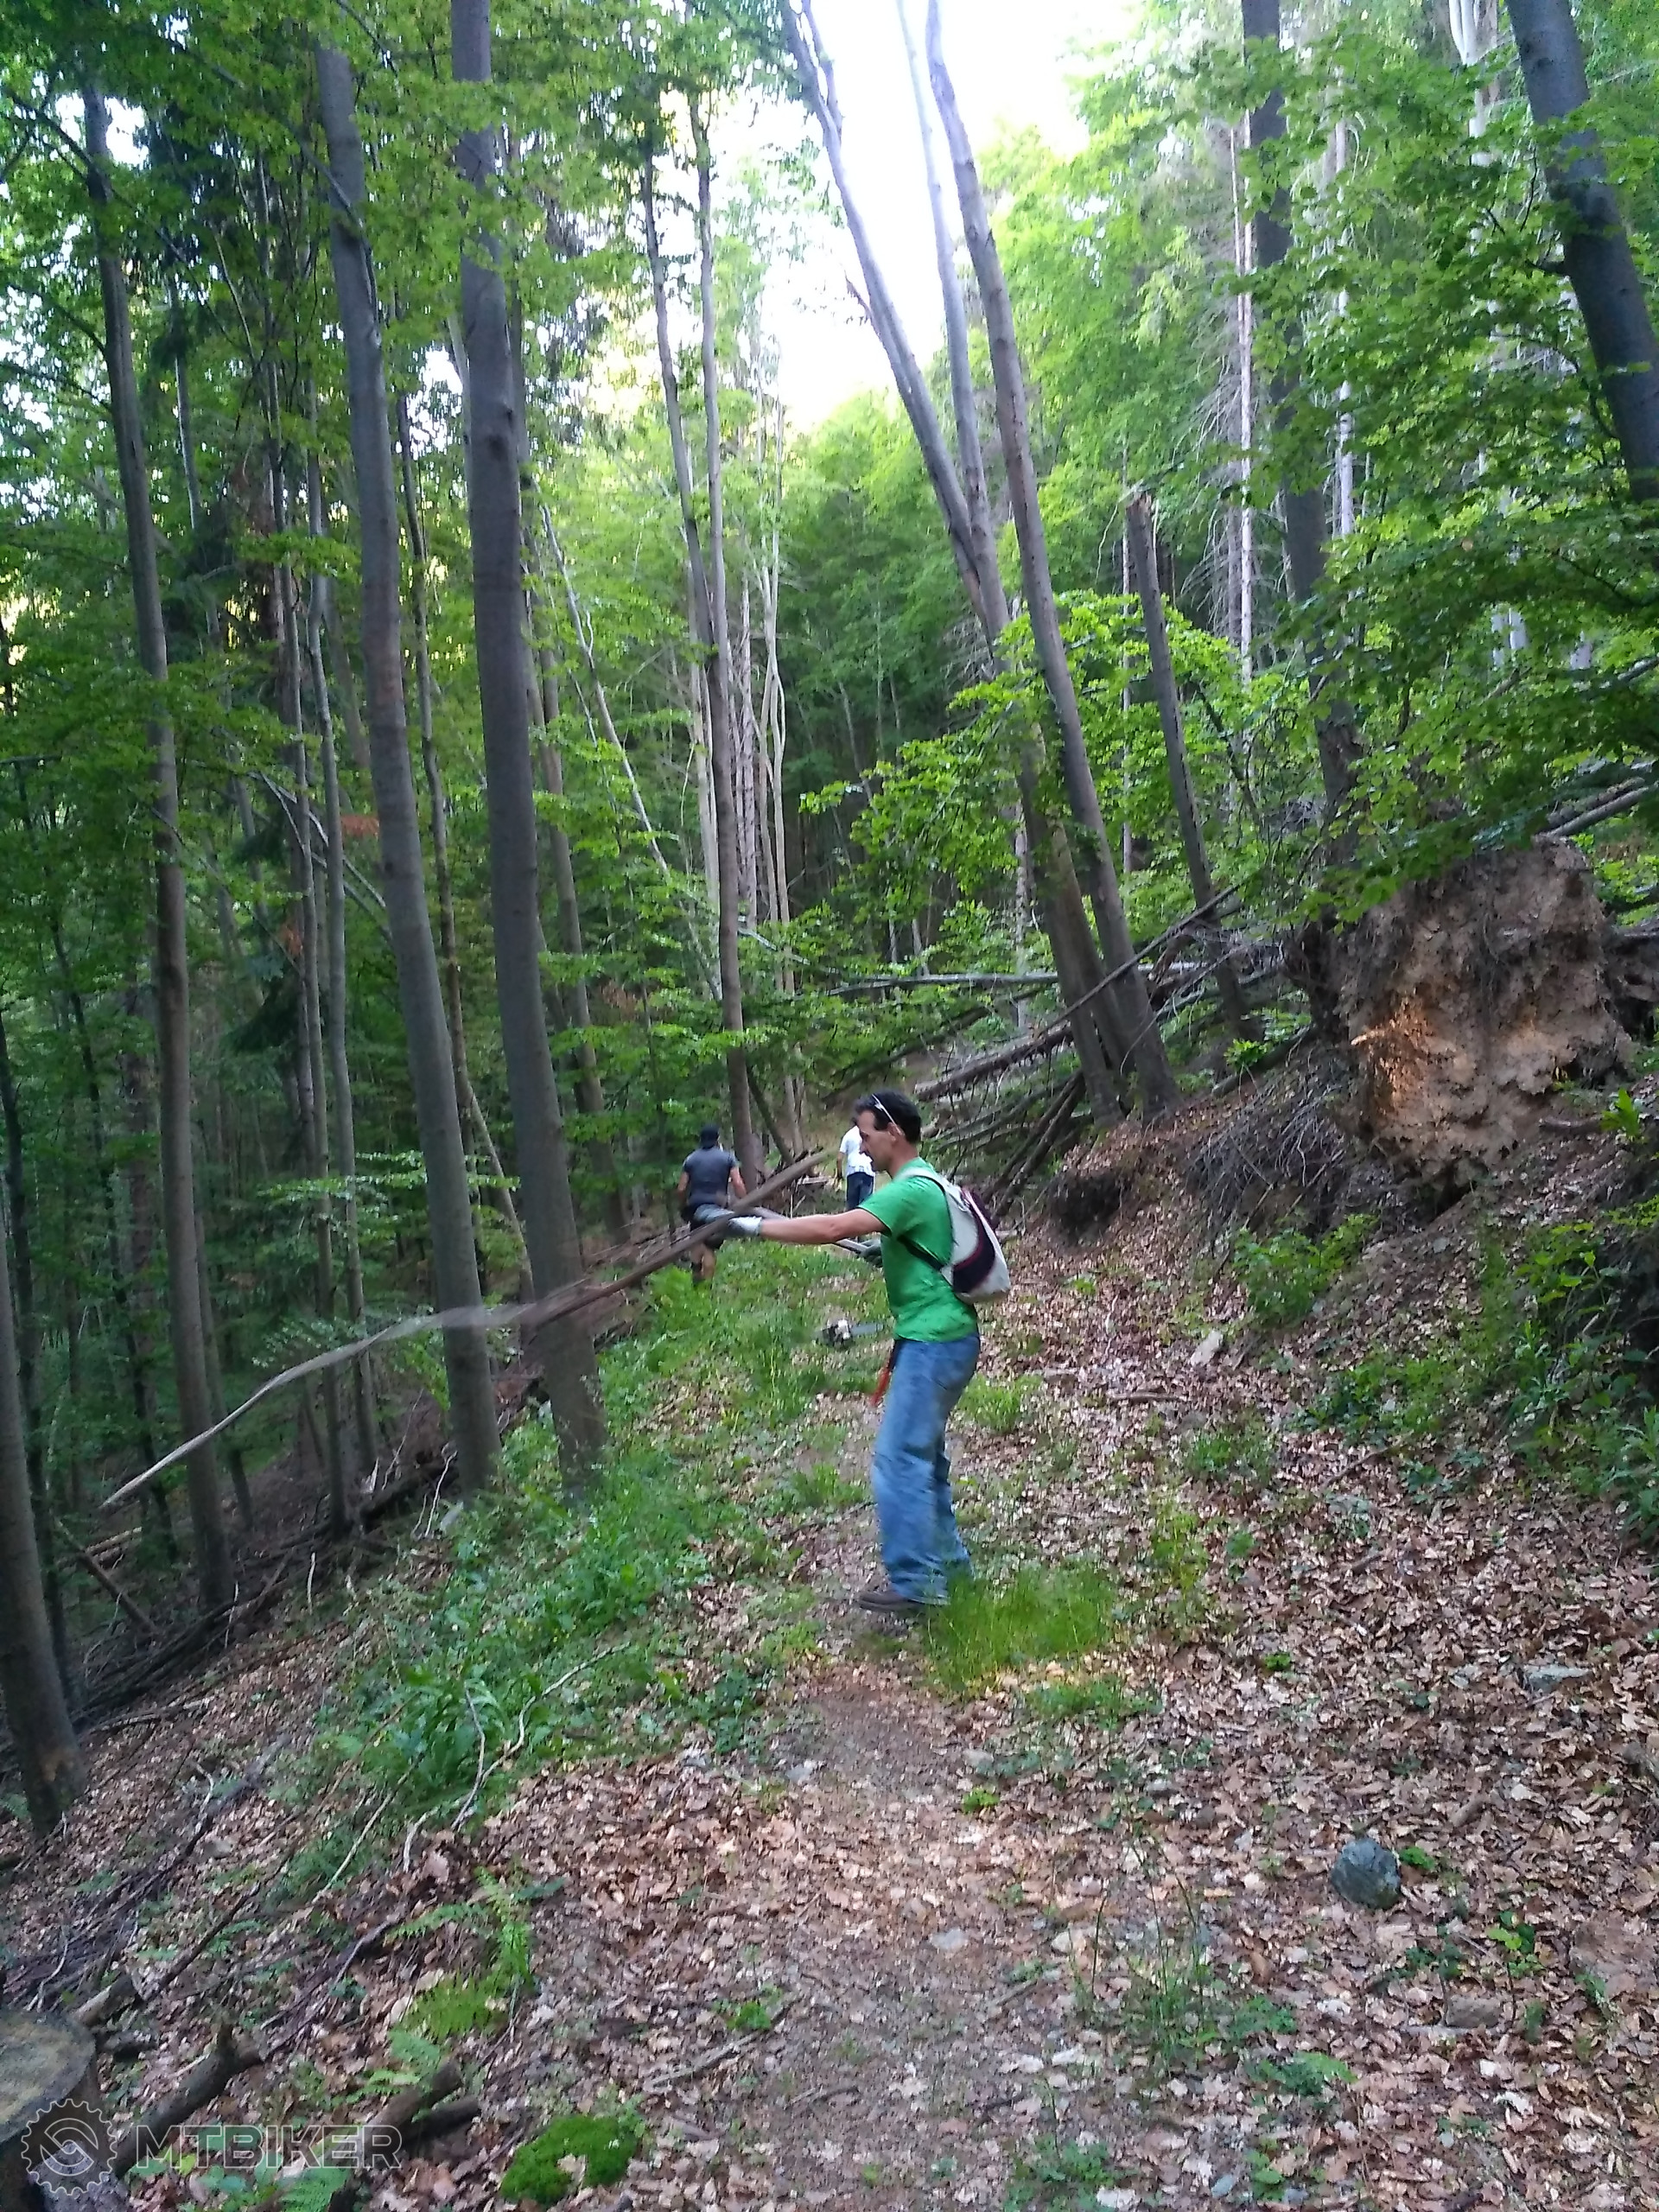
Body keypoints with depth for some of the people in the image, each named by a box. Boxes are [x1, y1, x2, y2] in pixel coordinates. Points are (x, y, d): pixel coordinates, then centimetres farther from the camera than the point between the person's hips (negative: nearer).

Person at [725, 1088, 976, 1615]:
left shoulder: (910, 1190, -19)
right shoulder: (922, 1184, 14)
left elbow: (832, 1228, -27)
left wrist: (758, 1225, -22)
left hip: (933, 1343, -11)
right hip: (941, 1338, 11)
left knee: (898, 1460, -6)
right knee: (924, 1453, 18)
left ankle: (913, 1582, 0)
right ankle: (946, 1557, 27)